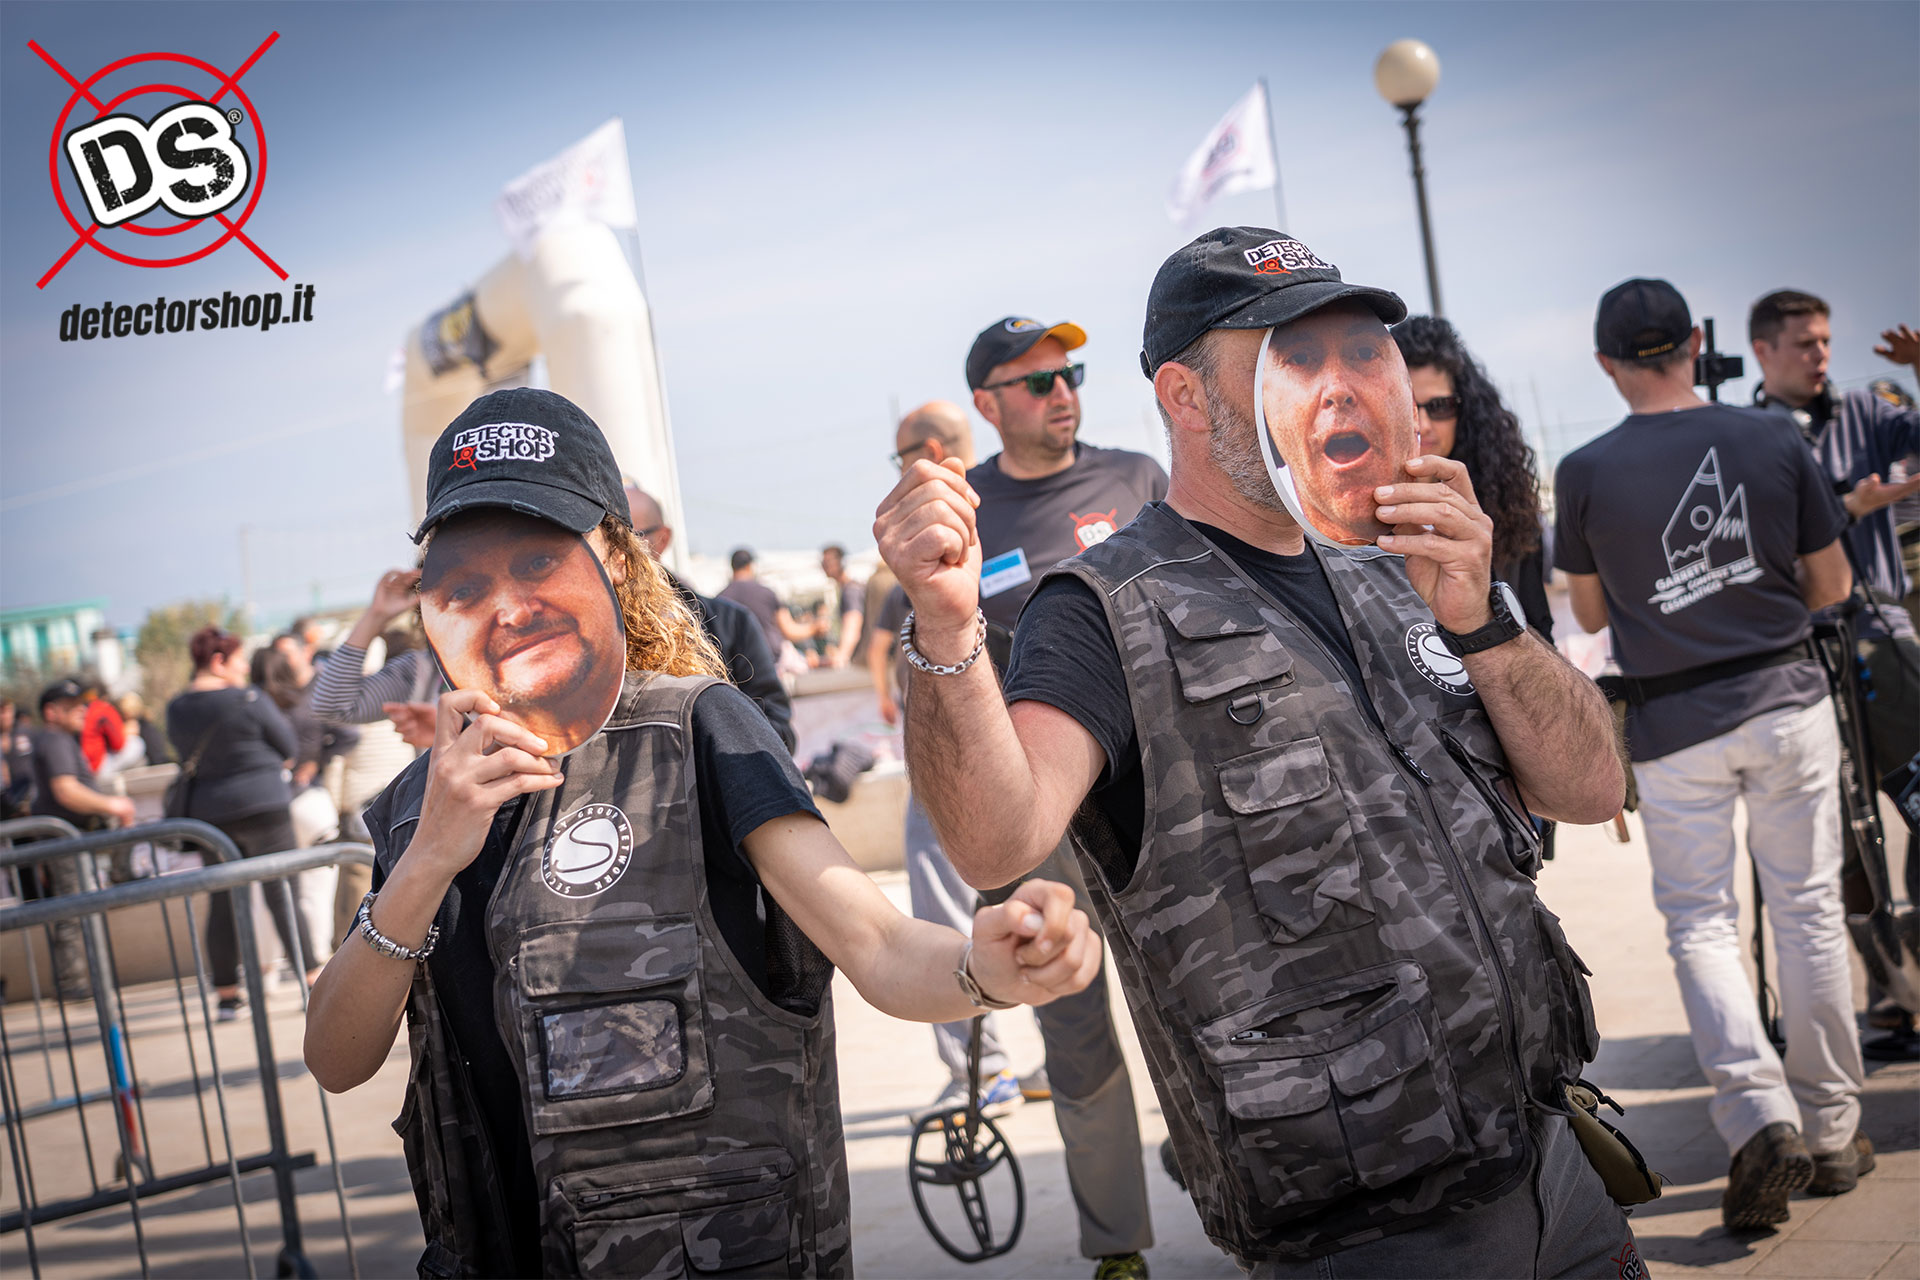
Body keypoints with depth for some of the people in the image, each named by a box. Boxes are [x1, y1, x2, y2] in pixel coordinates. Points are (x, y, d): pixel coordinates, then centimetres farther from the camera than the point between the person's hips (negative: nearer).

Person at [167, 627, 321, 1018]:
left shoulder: (177, 709, 4)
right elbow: (290, 749, -3)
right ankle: (314, 983, 0)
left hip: (208, 810, 5)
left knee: (221, 904, 10)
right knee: (284, 896, -1)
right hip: (263, 805, -5)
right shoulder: (249, 701, -12)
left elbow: (189, 757, 14)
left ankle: (227, 994, 13)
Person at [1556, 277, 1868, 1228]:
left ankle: (1758, 1115, -10)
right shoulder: (1773, 439, -4)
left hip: (1675, 722, -1)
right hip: (1787, 698, 2)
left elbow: (1590, 614, 5)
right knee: (1809, 910, 11)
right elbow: (1832, 585, 5)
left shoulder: (1586, 472, -8)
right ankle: (1830, 1129, 18)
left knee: (1699, 921, 7)